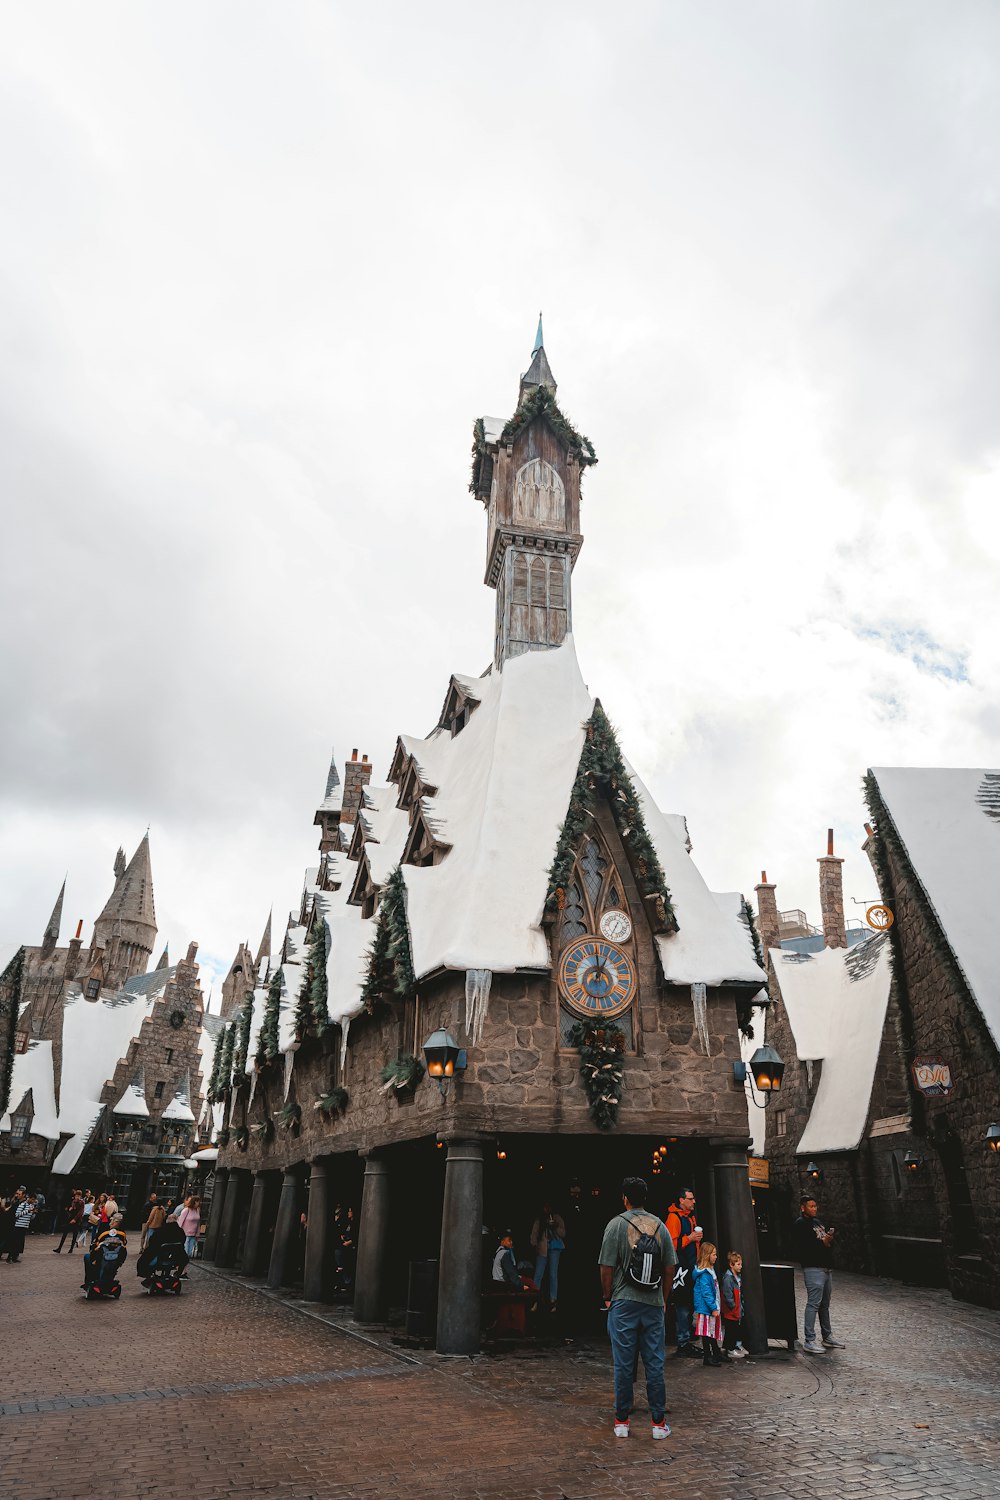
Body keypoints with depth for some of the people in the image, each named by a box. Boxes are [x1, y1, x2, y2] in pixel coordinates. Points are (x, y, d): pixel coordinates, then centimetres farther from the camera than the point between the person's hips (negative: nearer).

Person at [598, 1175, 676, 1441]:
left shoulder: (617, 1224, -8)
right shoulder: (659, 1225, 2)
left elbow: (607, 1268, -8)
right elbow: (670, 1268, 5)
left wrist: (608, 1297, 5)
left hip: (623, 1303, -2)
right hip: (654, 1304, 3)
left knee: (623, 1364, 6)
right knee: (655, 1364, 9)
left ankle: (621, 1422, 14)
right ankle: (659, 1422, 14)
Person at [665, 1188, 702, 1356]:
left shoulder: (690, 1217, 18)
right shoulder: (673, 1217, -12)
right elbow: (671, 1243, -19)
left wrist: (697, 1237, 13)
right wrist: (689, 1238, -18)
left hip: (691, 1266, 9)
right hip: (680, 1266, -9)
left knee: (690, 1305, 13)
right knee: (682, 1306, -7)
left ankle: (686, 1342, 21)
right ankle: (683, 1344, 0)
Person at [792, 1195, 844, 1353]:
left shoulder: (818, 1222, 21)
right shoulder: (800, 1224, -7)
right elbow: (802, 1247, -18)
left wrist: (830, 1240, 1)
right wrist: (822, 1242, -18)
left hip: (826, 1268, 9)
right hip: (813, 1268, -9)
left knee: (825, 1304, 16)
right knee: (813, 1303, -10)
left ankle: (827, 1337, 26)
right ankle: (809, 1341, -7)